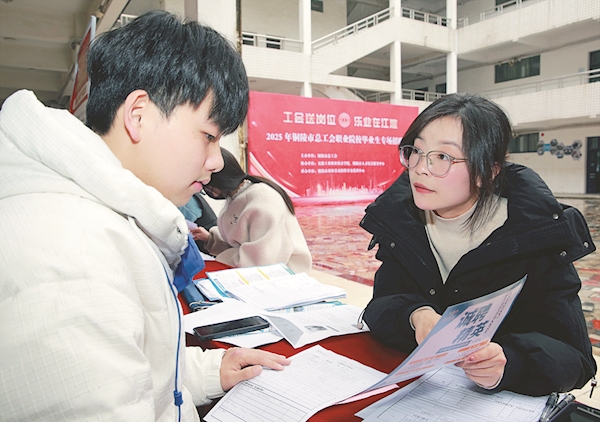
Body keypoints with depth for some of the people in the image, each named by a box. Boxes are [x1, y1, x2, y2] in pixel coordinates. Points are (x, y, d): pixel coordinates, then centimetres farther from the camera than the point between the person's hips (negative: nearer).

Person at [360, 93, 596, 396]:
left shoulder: (536, 234, -14)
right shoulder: (399, 217, -5)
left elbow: (575, 356, -14)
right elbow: (379, 309, -7)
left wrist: (508, 363, -34)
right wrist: (413, 316, -29)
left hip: (508, 404, 0)